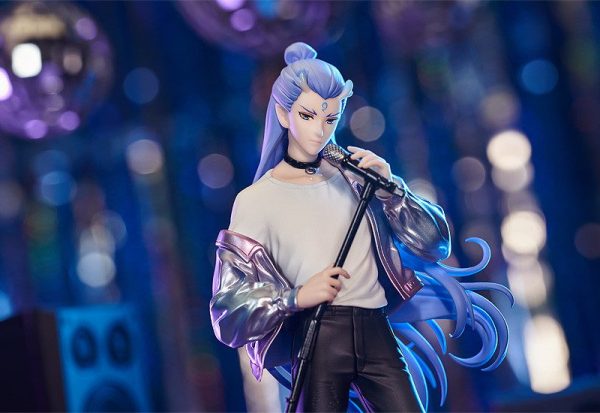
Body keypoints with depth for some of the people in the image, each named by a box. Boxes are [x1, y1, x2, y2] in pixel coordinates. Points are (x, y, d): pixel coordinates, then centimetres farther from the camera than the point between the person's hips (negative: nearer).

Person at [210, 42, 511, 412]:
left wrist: (389, 188, -9)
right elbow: (228, 310, -1)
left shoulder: (355, 176, 11)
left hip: (376, 334, 2)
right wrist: (296, 297, -16)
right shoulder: (256, 200, 3)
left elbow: (434, 244, 5)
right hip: (317, 339, -2)